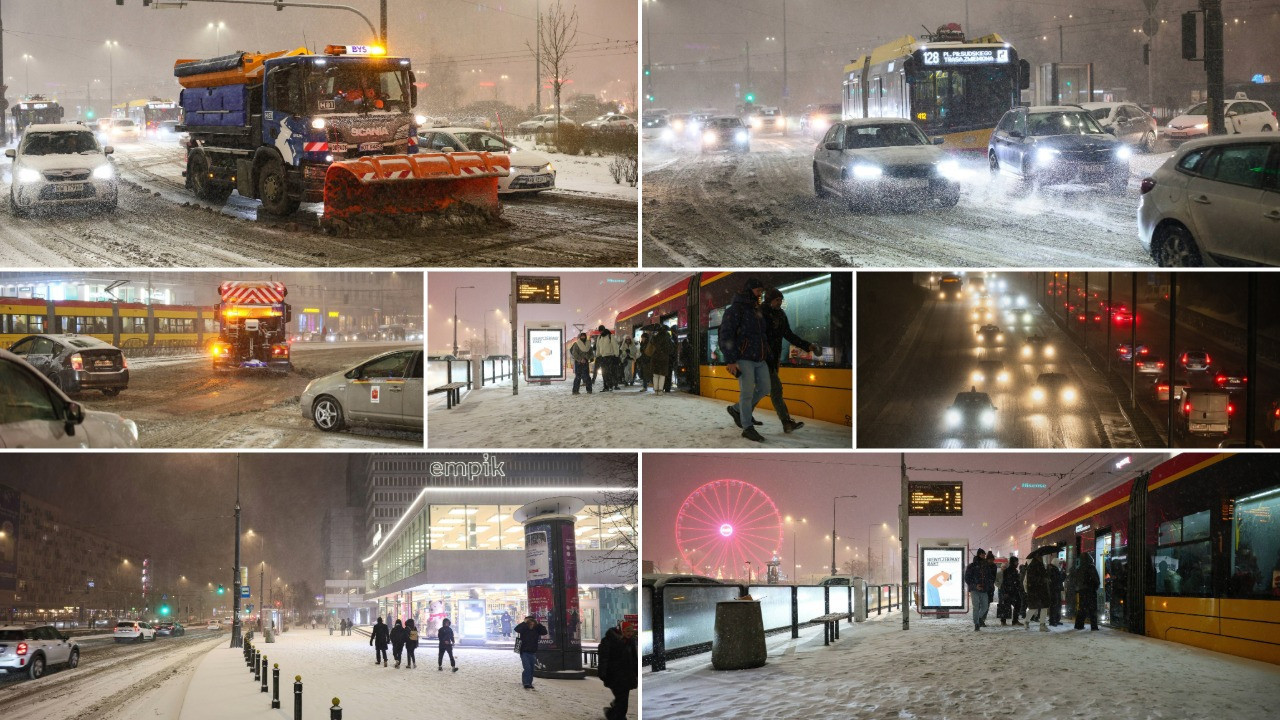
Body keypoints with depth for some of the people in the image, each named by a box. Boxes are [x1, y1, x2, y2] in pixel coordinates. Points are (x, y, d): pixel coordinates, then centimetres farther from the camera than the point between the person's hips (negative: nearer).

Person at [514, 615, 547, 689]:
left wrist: (538, 624, -13)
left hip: (533, 653, 4)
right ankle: (526, 684, -11)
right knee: (527, 668, -15)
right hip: (524, 652, -4)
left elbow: (545, 632, -8)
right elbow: (516, 629, -27)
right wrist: (524, 623, -25)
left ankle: (529, 683, 20)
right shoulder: (524, 629, -9)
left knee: (531, 669, 8)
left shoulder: (536, 629, 1)